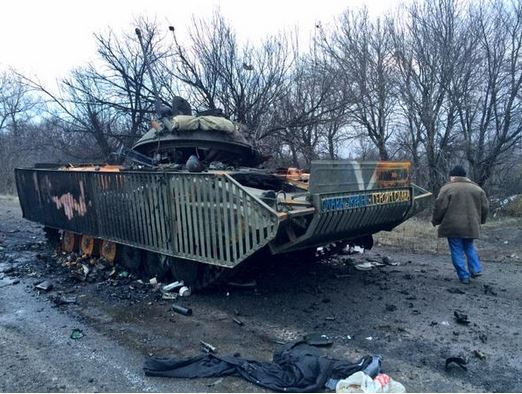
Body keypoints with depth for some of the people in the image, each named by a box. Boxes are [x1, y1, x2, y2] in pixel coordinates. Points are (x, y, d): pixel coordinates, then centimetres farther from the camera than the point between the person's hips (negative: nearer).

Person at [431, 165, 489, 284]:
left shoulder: (447, 188, -5)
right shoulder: (477, 188, 10)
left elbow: (440, 207, -10)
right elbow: (485, 207, 12)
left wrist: (435, 221, 3)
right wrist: (480, 220, 26)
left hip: (453, 226, -4)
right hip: (471, 226, 5)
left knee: (457, 251, 4)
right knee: (469, 247, 22)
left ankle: (464, 276, 5)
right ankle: (476, 269, 11)